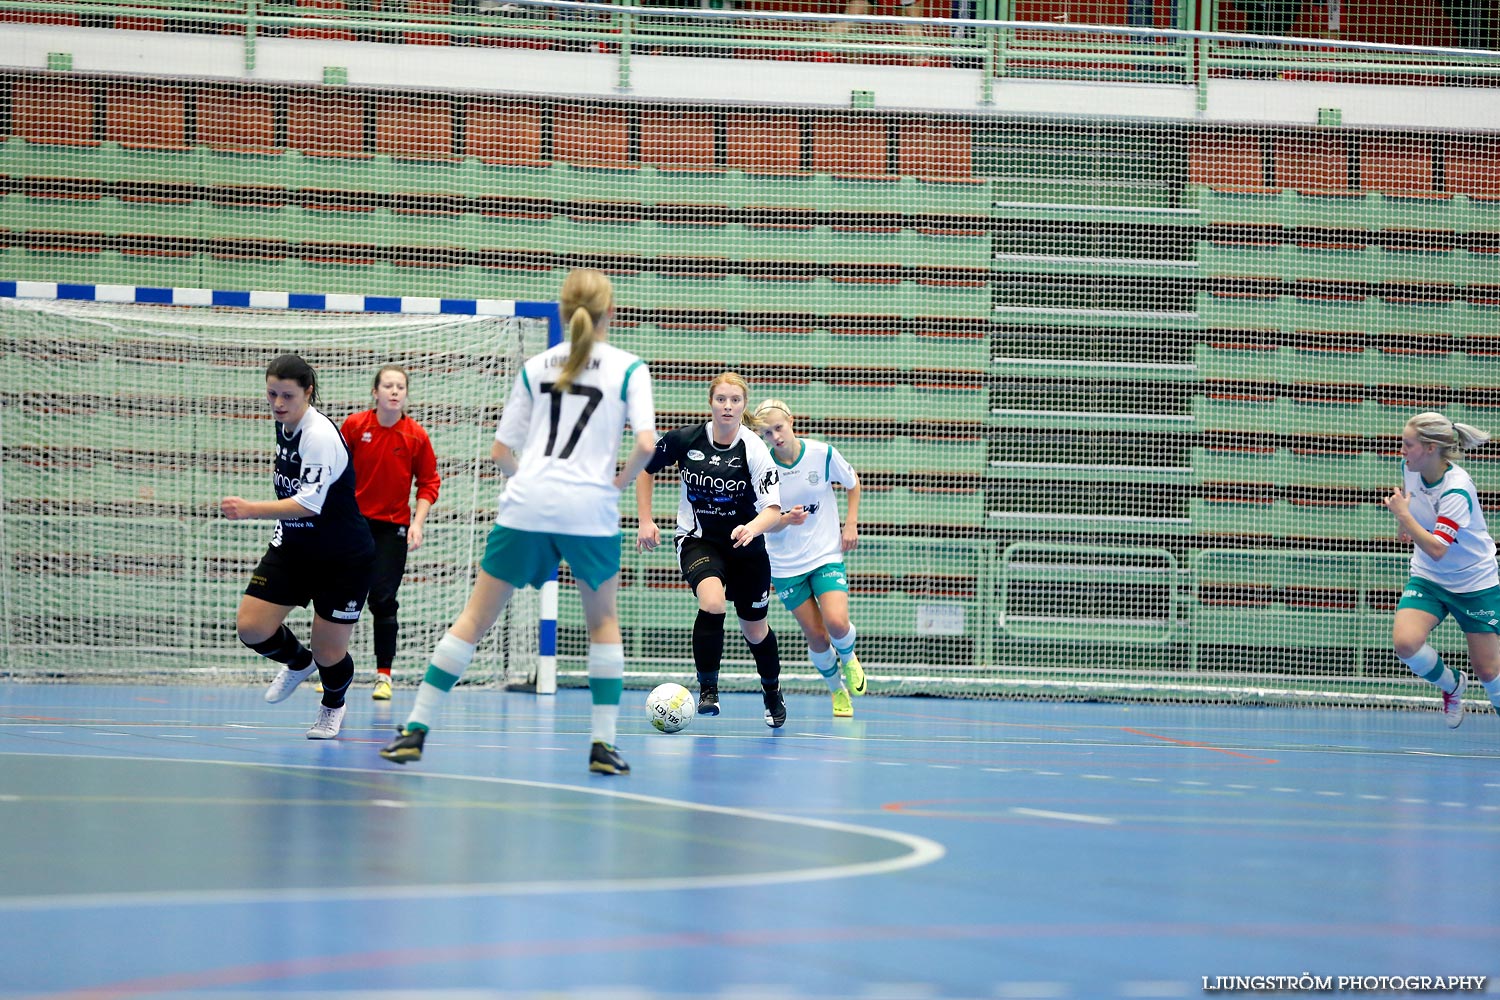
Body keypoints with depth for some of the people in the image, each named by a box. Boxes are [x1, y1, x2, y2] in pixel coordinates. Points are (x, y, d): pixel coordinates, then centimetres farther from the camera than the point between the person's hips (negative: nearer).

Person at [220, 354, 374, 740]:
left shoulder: (320, 435, -25)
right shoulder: (284, 427, 1)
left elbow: (310, 503, -36)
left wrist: (252, 509, -45)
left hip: (343, 559, -7)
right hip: (293, 547, 7)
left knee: (328, 654, -1)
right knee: (251, 627, -7)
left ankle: (333, 706, 35)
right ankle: (297, 662, 26)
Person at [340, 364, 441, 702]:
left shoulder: (416, 436, -6)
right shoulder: (354, 426, -5)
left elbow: (428, 482, 0)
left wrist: (418, 522, -10)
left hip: (392, 526, -1)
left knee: (383, 598, -5)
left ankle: (384, 675, 4)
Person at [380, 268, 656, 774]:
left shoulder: (535, 367, 12)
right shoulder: (628, 368, 4)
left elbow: (500, 451, 11)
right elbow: (646, 442, -9)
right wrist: (619, 481, 7)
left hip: (525, 505, 2)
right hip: (590, 509, -2)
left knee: (475, 617, 8)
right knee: (604, 622, 18)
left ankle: (416, 727, 3)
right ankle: (603, 742, 9)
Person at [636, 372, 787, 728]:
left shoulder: (756, 451, -17)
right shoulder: (684, 439, -12)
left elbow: (773, 510, -25)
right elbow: (645, 469, 7)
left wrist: (753, 527, -46)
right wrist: (646, 521, 1)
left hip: (745, 545, 1)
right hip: (698, 540, -1)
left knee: (754, 629, 12)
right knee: (712, 603, -30)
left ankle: (772, 694, 41)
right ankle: (707, 691, -17)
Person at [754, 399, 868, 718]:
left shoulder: (822, 453, -10)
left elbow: (853, 482, 10)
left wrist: (851, 524, 1)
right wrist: (786, 520, -31)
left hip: (827, 555, -1)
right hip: (785, 564, 1)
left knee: (836, 623, -20)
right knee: (816, 637, 0)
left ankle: (848, 658, 16)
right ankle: (837, 689, 28)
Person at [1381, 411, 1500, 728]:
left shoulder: (1457, 490, -29)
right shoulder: (1411, 467, -9)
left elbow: (1437, 549, -34)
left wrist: (1403, 514, -30)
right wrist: (1406, 524, 21)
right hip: (1427, 580, 5)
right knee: (1405, 642, -20)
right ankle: (1451, 685, 8)